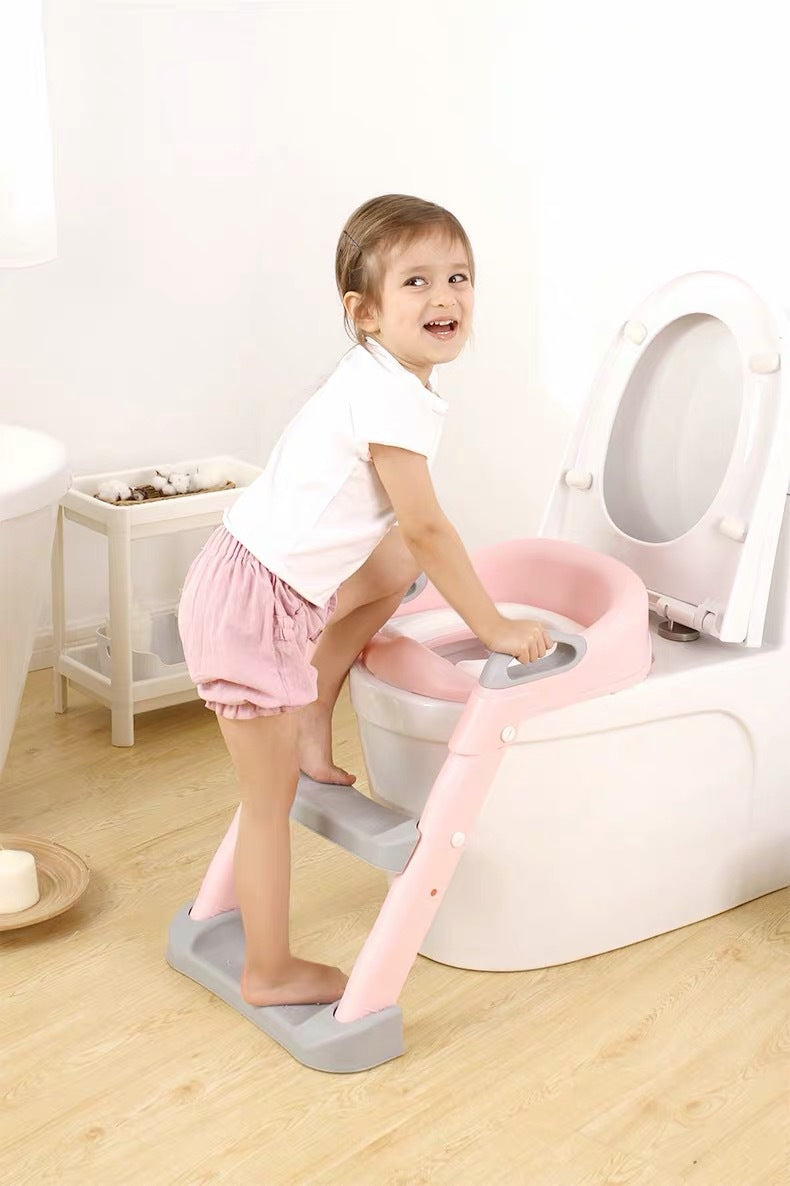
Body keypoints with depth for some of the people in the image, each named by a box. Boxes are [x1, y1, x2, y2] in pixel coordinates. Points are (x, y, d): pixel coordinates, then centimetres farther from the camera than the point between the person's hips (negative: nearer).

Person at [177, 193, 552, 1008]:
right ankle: (270, 973, 18)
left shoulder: (390, 377, 9)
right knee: (270, 800, 3)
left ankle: (311, 725, 20)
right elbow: (427, 527, -18)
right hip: (252, 604, -9)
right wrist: (494, 628, -9)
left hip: (281, 577, 9)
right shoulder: (390, 395, -20)